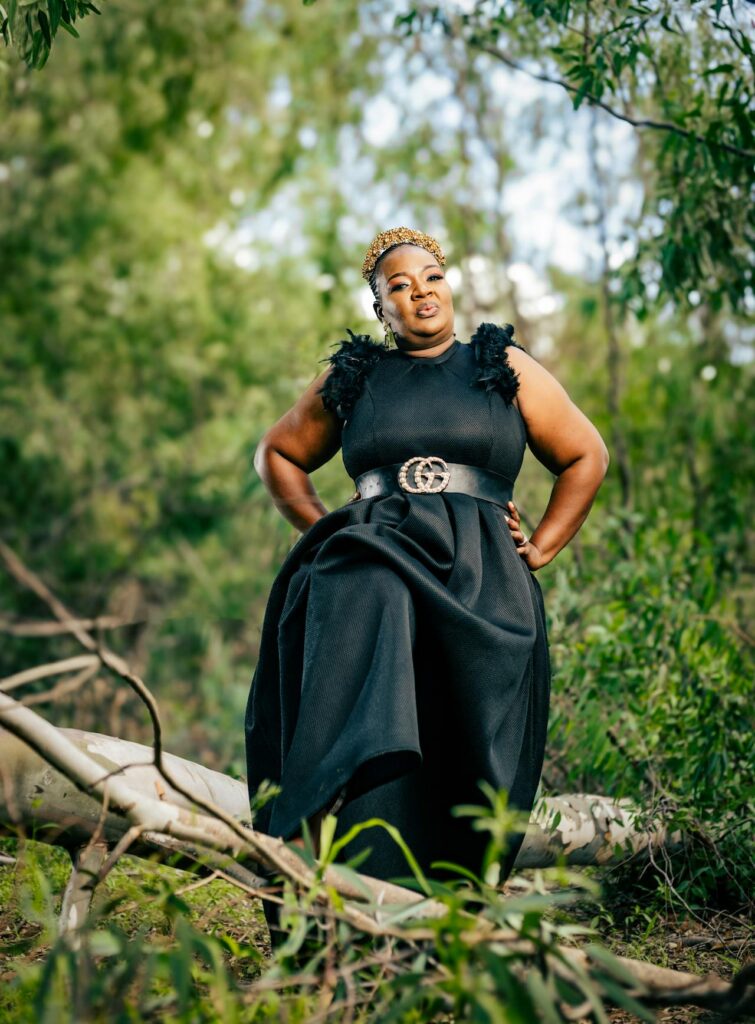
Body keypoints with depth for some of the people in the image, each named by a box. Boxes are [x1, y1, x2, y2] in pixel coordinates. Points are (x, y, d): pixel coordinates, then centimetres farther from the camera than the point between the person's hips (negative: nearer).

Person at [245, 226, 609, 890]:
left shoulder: (505, 368, 17)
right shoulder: (352, 380, 20)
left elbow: (586, 456, 21)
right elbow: (277, 454, 31)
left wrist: (540, 550, 11)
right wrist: (323, 528, 15)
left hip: (479, 580, 1)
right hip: (376, 561, -1)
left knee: (468, 759, -14)